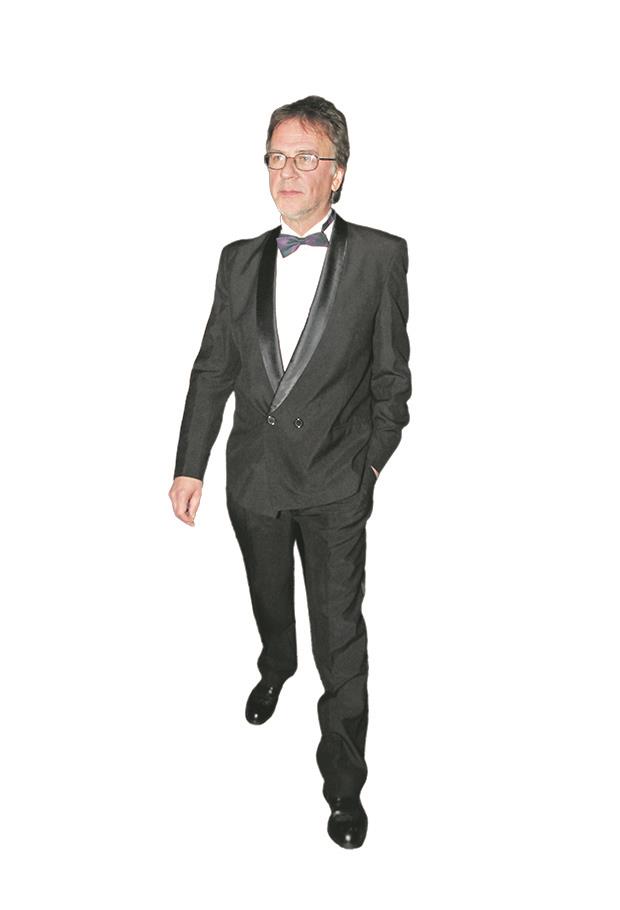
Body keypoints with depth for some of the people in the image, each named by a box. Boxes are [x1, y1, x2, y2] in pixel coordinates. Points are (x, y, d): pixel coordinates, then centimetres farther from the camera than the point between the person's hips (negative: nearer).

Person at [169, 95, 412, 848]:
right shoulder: (239, 259, 4)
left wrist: (375, 458, 0)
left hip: (335, 483, -4)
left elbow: (391, 373, -2)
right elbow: (212, 369, 4)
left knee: (340, 633, 3)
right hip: (253, 476, 4)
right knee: (269, 600, 25)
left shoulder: (380, 256, -7)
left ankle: (344, 781, 21)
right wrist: (189, 465, 1)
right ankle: (277, 667, 58)